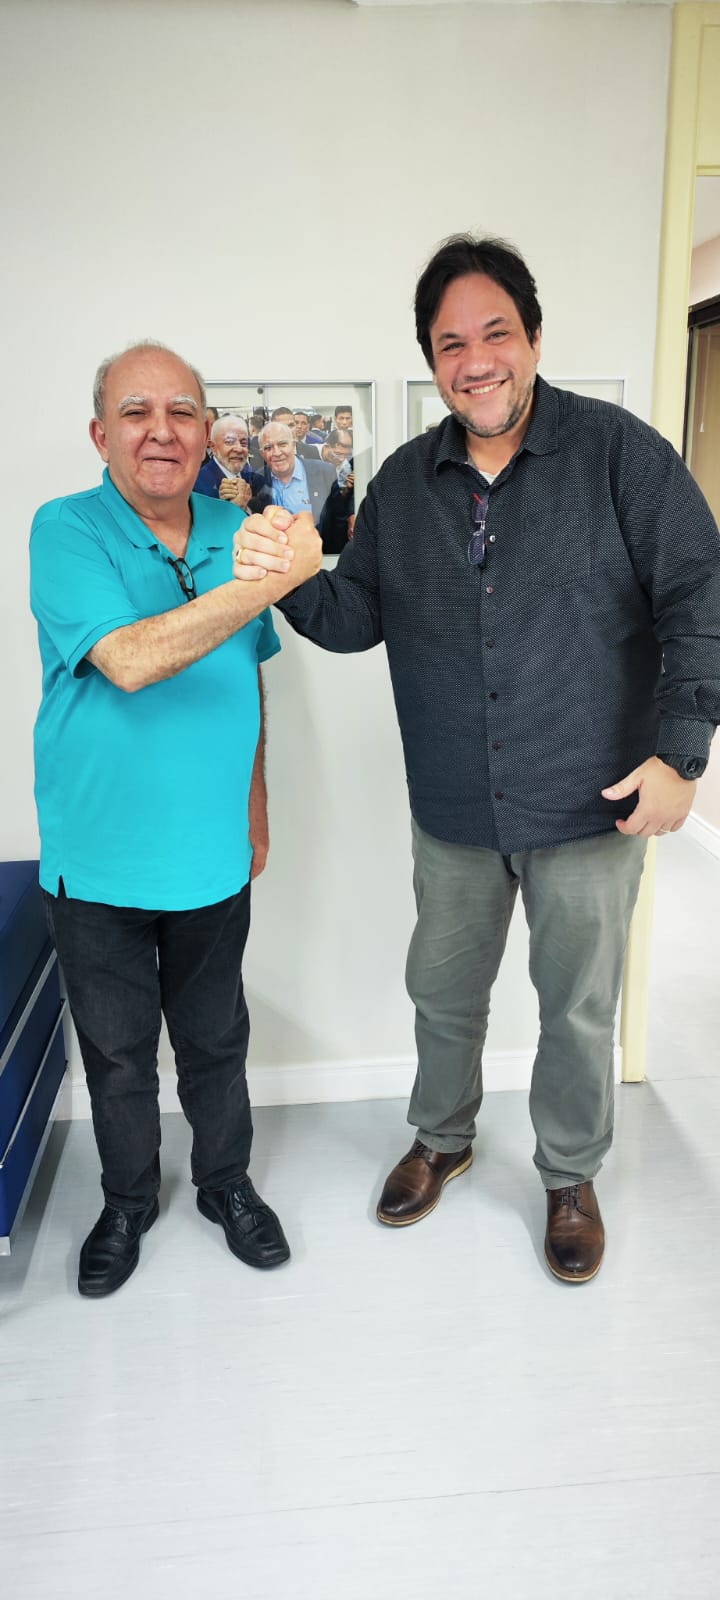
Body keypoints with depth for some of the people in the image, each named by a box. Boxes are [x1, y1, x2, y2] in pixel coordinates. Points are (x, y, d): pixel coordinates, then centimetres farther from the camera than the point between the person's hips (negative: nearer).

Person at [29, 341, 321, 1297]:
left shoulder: (236, 533, 1)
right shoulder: (65, 531, -13)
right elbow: (129, 661, -29)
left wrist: (255, 812, 12)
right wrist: (266, 582, -35)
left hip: (213, 857, 3)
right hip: (98, 862, -2)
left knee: (215, 1041, 18)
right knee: (117, 1052, 16)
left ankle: (226, 1183, 41)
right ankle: (128, 1202, 39)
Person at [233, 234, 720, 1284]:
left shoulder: (619, 451, -8)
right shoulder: (404, 483, 5)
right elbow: (358, 616, 6)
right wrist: (292, 580, -15)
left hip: (589, 807, -3)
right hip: (454, 815, 4)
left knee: (579, 1008, 13)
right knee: (443, 993, 19)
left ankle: (571, 1176, 38)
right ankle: (443, 1138, 46)